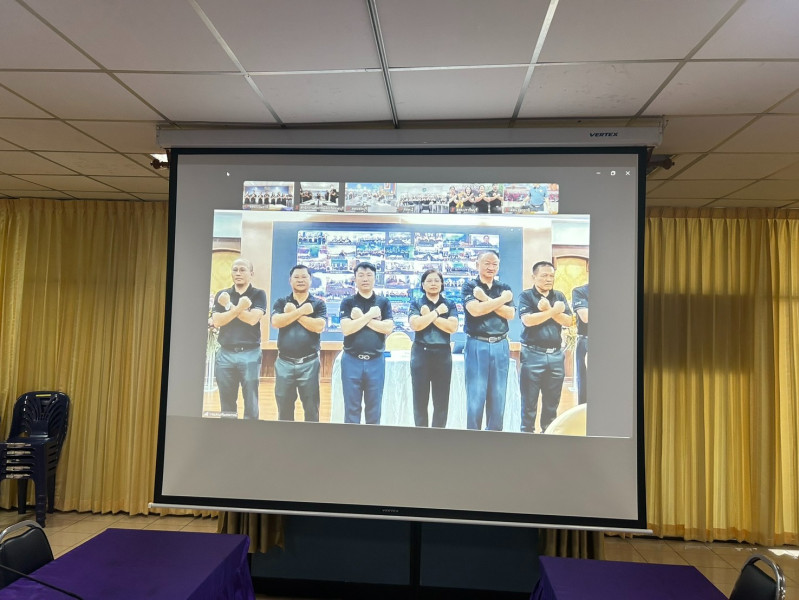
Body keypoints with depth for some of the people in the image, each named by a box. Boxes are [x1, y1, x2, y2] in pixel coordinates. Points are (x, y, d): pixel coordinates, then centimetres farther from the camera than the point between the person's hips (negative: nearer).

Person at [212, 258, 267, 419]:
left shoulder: (258, 294, 3)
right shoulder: (222, 295, 11)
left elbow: (252, 319, -13)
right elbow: (217, 321, -3)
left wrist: (229, 305, -7)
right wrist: (239, 308, -14)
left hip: (250, 354, -3)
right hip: (225, 354, 3)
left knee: (251, 403, 1)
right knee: (227, 403, 9)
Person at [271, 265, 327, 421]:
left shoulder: (318, 304, 3)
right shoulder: (281, 302, 8)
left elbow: (319, 326, -14)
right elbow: (276, 322, -11)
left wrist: (292, 313, -10)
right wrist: (301, 311, -15)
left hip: (309, 363, -1)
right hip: (284, 362, 2)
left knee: (311, 409, 7)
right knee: (284, 410, 12)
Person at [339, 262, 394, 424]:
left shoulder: (383, 302, 6)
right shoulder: (348, 302, 4)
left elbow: (388, 328, -8)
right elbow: (346, 329, -10)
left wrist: (361, 318, -10)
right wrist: (369, 315, -11)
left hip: (376, 361, 1)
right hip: (352, 360, -1)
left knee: (374, 409, 9)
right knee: (351, 408, 7)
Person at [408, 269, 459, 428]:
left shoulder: (449, 305, 9)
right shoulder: (416, 304, 6)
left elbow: (453, 327, -8)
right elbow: (415, 325, -12)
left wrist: (429, 316, -10)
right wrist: (437, 312, -10)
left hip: (443, 353, 1)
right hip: (421, 353, -1)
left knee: (442, 400, 4)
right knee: (420, 399, 4)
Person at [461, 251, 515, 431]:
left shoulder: (504, 288, 13)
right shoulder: (469, 286, 2)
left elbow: (510, 314, -2)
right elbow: (475, 310, -16)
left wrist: (487, 299, -11)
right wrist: (502, 299, -8)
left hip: (500, 346, 4)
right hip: (477, 345, -3)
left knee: (498, 396, 8)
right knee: (475, 396, -1)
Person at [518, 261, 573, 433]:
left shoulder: (559, 296, 12)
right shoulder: (526, 296, -1)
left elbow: (568, 321, 1)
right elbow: (528, 320, -16)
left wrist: (548, 309, -11)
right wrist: (553, 311, -12)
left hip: (556, 355, 5)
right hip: (533, 354, -4)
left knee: (552, 402, 12)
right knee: (529, 401, 3)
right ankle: (527, 432, 13)